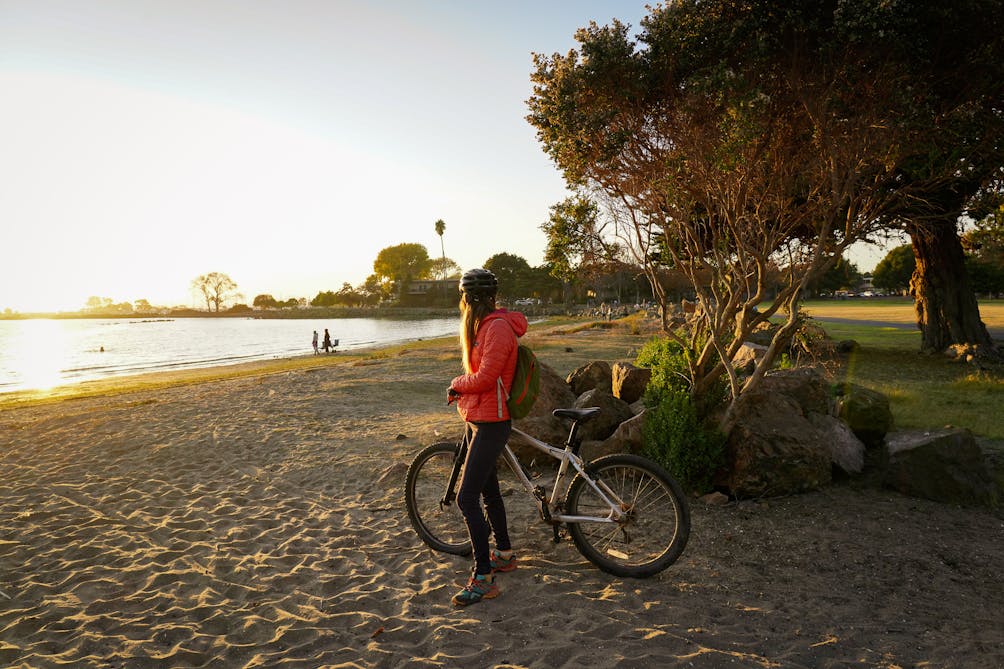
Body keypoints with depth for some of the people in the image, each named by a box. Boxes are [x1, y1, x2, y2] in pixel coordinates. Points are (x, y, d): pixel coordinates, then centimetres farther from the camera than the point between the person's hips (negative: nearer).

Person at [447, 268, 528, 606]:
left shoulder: (498, 327, -20)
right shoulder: (482, 325, 12)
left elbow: (483, 378, -24)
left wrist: (457, 384, -6)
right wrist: (461, 389, 2)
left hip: (491, 422, -10)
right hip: (477, 419, 10)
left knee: (467, 499, -11)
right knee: (489, 491, 20)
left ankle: (483, 579, -3)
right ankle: (504, 554, 37)